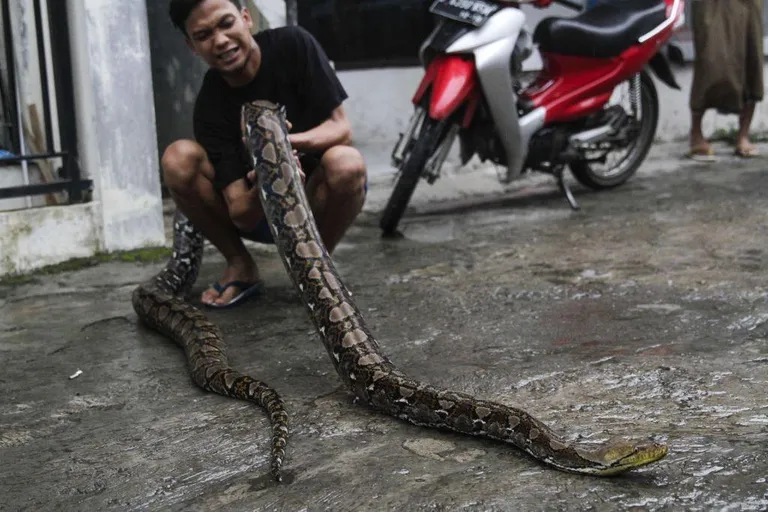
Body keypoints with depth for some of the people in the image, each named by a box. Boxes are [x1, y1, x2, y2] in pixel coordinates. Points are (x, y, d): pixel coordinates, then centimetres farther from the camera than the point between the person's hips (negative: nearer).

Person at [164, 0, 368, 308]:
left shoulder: (293, 45, -15)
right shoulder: (210, 105, -15)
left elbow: (341, 128, -16)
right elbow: (241, 215, -20)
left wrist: (288, 141, -37)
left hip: (315, 201, -1)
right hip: (255, 209, 1)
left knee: (346, 163, -35)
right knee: (178, 160, -23)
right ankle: (241, 267, -2)